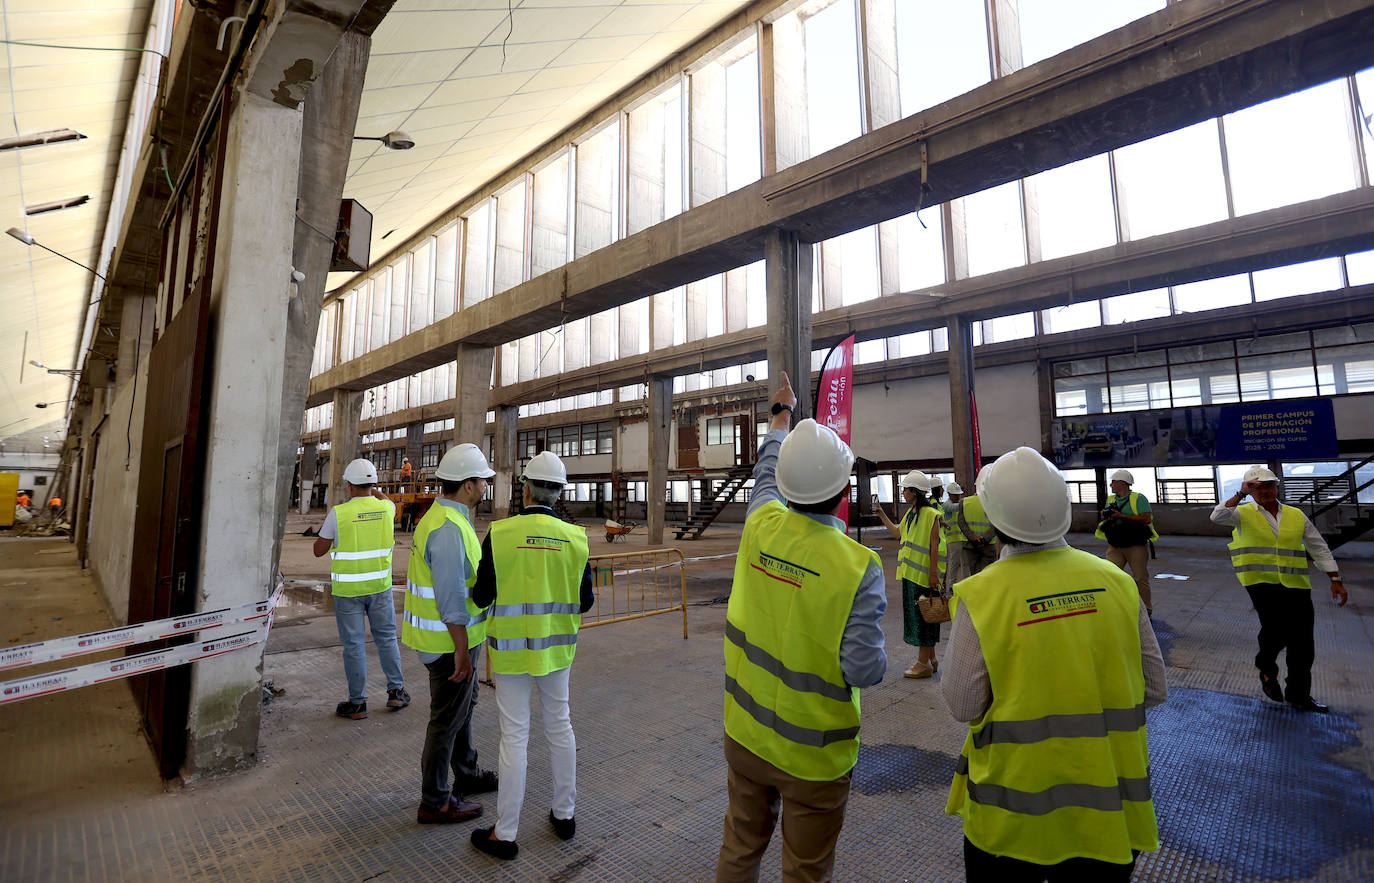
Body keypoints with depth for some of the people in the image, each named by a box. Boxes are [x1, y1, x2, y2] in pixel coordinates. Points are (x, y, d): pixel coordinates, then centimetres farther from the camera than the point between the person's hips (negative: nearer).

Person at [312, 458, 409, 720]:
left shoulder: (338, 513, -13)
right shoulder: (386, 508, -4)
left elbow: (319, 550, -1)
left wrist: (326, 524, 15)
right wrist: (372, 489, 39)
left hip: (348, 589, -2)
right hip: (379, 585, 3)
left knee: (354, 644, 7)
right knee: (387, 639, 15)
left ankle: (357, 703, 16)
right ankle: (396, 692, 22)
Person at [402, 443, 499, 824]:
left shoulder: (444, 517, 8)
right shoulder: (449, 528, -27)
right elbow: (452, 597, -28)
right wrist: (462, 650, -23)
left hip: (457, 637, 10)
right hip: (449, 641, -10)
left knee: (464, 705, 24)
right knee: (447, 719, 6)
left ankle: (467, 774, 42)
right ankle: (435, 803, 23)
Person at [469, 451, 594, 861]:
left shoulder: (500, 533, -15)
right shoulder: (575, 537, -8)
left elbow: (481, 597, -8)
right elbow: (584, 602, -2)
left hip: (511, 647, -2)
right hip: (555, 647, 3)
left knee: (514, 735, 7)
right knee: (560, 726, 17)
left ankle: (504, 834, 21)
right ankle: (564, 814, 32)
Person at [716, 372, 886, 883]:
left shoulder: (761, 526, -13)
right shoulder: (858, 567, -25)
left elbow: (766, 471, 8)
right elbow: (865, 670, -24)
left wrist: (782, 413, 24)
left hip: (745, 732, 4)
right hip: (813, 753, -4)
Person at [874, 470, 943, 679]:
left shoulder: (931, 514, -14)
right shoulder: (910, 513, 12)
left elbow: (934, 546, -16)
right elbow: (898, 533, 22)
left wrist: (933, 573, -17)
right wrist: (881, 515, 21)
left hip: (924, 575, -9)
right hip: (910, 573, 9)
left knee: (923, 616, -1)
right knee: (914, 613, 14)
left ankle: (923, 663, 8)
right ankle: (930, 659, 27)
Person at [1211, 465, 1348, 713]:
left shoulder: (1296, 516, 11)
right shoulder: (1244, 514, 1)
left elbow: (1319, 548, 16)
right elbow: (1218, 517, -20)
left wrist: (1335, 580, 12)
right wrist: (1241, 494, -19)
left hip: (1295, 584, 4)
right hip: (1261, 581, -4)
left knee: (1302, 642, 8)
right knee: (1276, 628, -19)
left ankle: (1298, 696, 24)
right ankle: (1267, 670, 11)